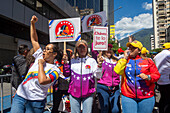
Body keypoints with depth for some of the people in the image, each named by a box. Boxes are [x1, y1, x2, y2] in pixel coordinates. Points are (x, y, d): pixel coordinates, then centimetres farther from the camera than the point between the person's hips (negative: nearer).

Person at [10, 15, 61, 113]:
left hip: (35, 102, -5)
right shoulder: (40, 57, 8)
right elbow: (34, 40, 14)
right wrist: (32, 23, 8)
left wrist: (41, 64, -14)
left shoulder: (55, 70, -9)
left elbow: (42, 81, -27)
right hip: (20, 96, 5)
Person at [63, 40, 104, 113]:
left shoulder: (92, 61, 1)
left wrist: (99, 65, -19)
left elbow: (98, 76, -4)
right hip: (74, 92, 2)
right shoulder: (73, 61, 7)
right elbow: (66, 74, 4)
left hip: (88, 93, -1)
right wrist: (65, 62, -5)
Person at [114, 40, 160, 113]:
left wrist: (148, 77, -16)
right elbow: (117, 71, -11)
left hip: (146, 97, 1)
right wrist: (125, 57, -7)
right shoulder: (124, 60, 6)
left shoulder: (147, 61, 4)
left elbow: (157, 75, 5)